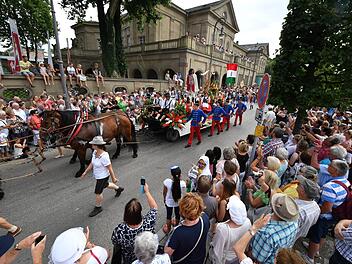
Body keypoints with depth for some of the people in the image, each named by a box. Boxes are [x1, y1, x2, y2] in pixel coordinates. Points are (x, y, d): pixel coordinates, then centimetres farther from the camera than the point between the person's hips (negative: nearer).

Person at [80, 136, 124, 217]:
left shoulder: (104, 156, -34)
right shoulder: (94, 152, -9)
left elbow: (110, 168, -24)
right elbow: (92, 164, 5)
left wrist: (113, 178, -16)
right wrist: (85, 172, 5)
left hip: (103, 177, -9)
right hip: (98, 176, 9)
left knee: (98, 192, 7)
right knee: (105, 185, 31)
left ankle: (98, 208, 32)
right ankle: (118, 189, 57)